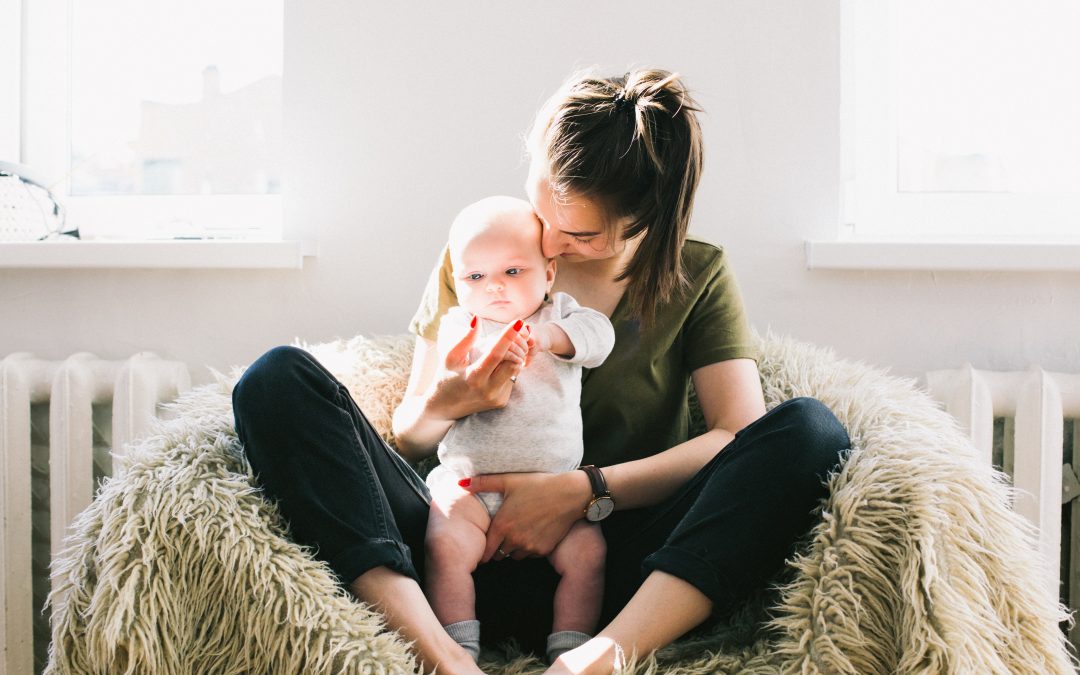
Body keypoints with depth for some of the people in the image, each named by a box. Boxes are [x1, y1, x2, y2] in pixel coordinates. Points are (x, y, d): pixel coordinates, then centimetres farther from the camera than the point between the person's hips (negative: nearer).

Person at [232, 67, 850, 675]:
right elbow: (409, 437, 12)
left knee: (809, 430, -23)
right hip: (471, 556, 1)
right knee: (280, 379, -16)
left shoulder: (698, 275, 9)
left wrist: (585, 491, -15)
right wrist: (445, 404, -13)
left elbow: (740, 433, -4)